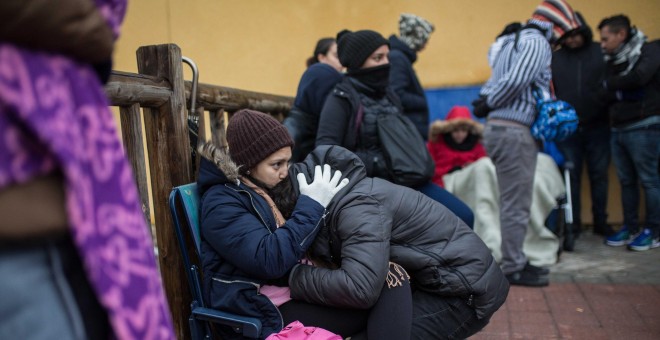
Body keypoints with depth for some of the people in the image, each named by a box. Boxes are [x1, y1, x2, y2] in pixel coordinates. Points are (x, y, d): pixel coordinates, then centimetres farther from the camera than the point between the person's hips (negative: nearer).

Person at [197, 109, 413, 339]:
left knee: (393, 281, -15)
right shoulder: (221, 203, -10)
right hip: (269, 311, -8)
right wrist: (312, 205, -18)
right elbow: (270, 259, -24)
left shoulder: (269, 188, 15)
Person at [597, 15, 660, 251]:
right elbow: (607, 95, 10)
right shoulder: (612, 60, 15)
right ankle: (630, 228, 18)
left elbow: (639, 77, -22)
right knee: (626, 181, 9)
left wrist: (609, 84, -10)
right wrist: (620, 92, -10)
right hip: (618, 129, 7)